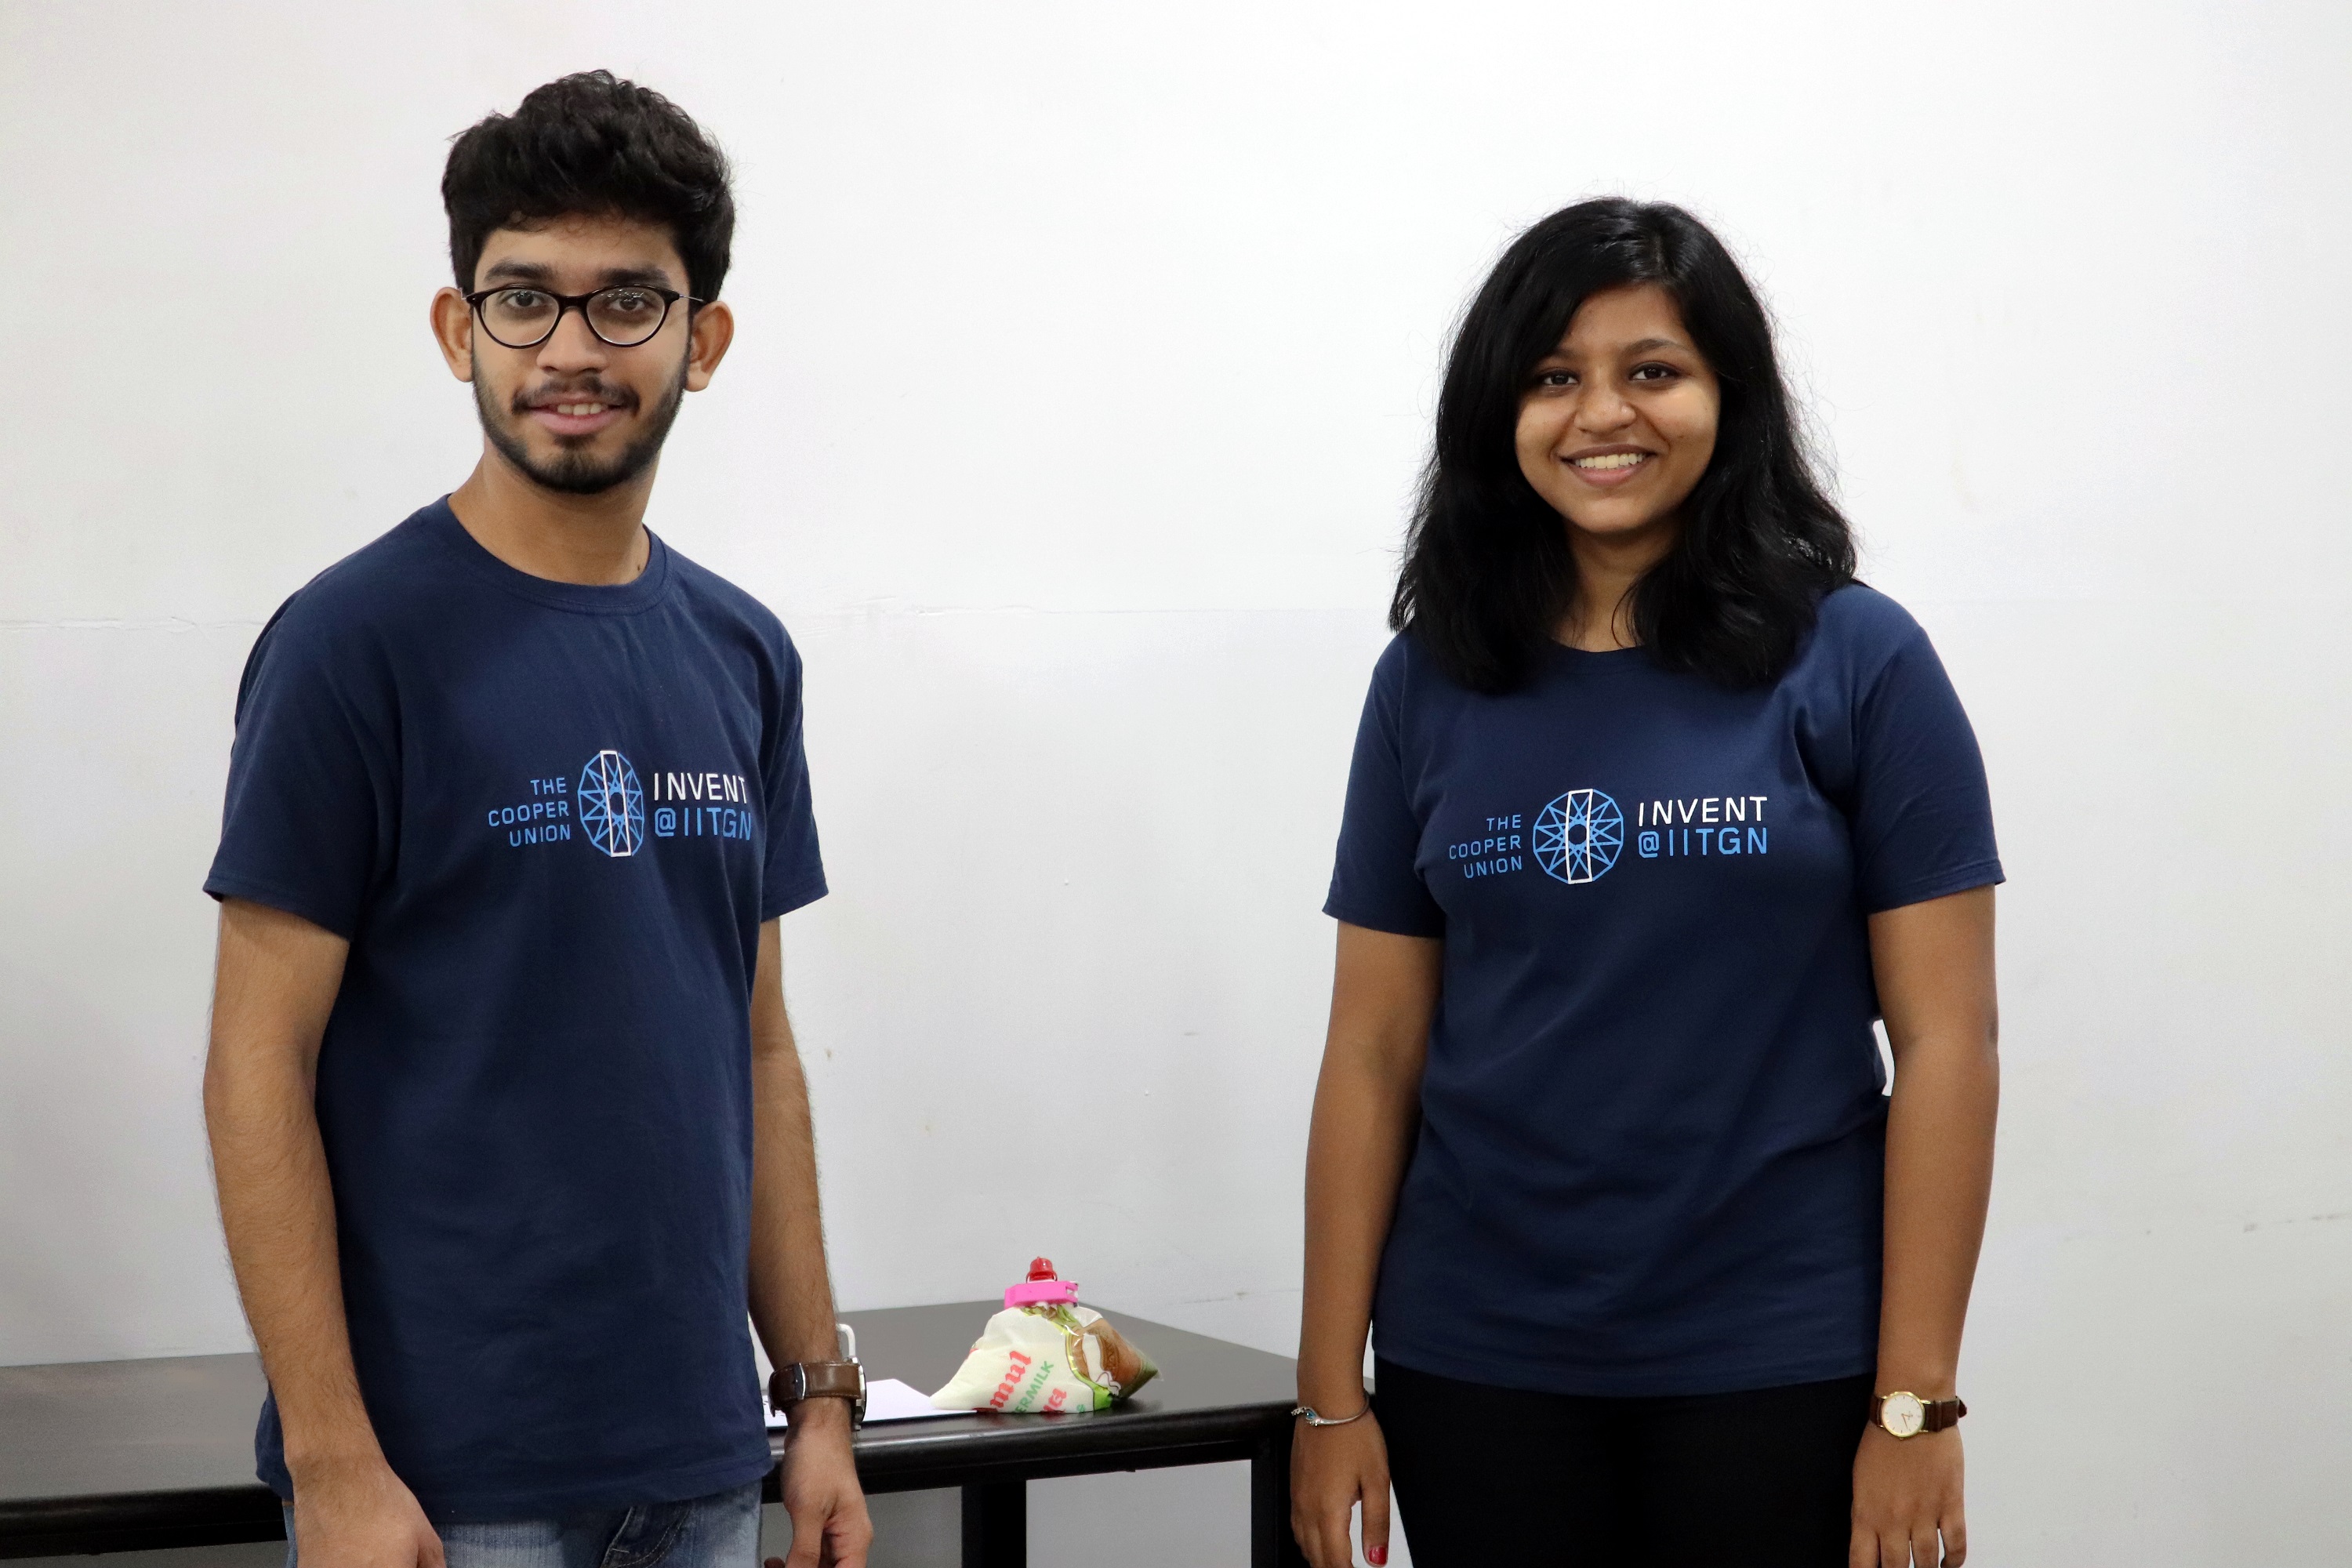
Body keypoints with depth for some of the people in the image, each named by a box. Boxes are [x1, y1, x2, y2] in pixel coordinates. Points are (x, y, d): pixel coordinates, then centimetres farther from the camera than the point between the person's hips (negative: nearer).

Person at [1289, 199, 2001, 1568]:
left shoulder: (1855, 662, -3)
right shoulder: (1433, 681, 5)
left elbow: (1946, 1039, -5)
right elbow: (1374, 1053, 4)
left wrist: (1915, 1404, -9)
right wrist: (1332, 1396, 1)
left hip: (1777, 1367, -2)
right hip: (1475, 1367, 2)